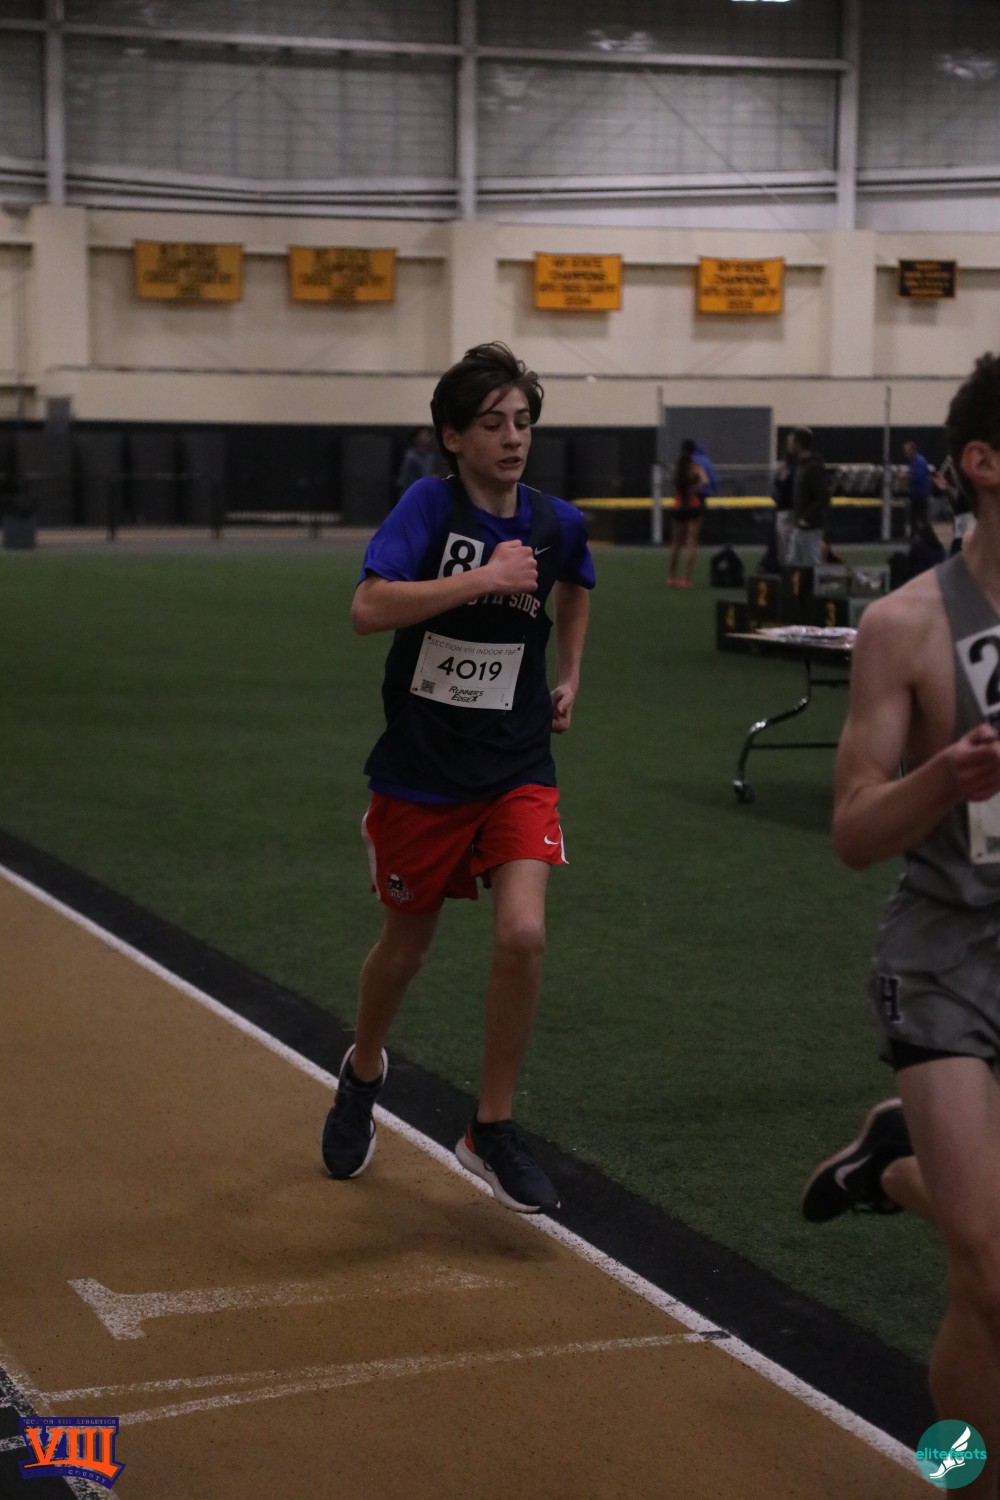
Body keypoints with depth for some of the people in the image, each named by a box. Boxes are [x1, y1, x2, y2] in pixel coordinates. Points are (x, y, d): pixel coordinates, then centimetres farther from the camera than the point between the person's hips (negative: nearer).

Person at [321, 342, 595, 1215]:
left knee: (523, 935, -18)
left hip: (517, 771, 2)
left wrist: (569, 677, 16)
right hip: (420, 772, -2)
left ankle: (493, 1130, 1)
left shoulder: (557, 524, -2)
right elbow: (369, 609, -29)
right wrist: (486, 577, -30)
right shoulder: (430, 505, -13)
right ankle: (363, 1074, 47)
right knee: (406, 946, 14)